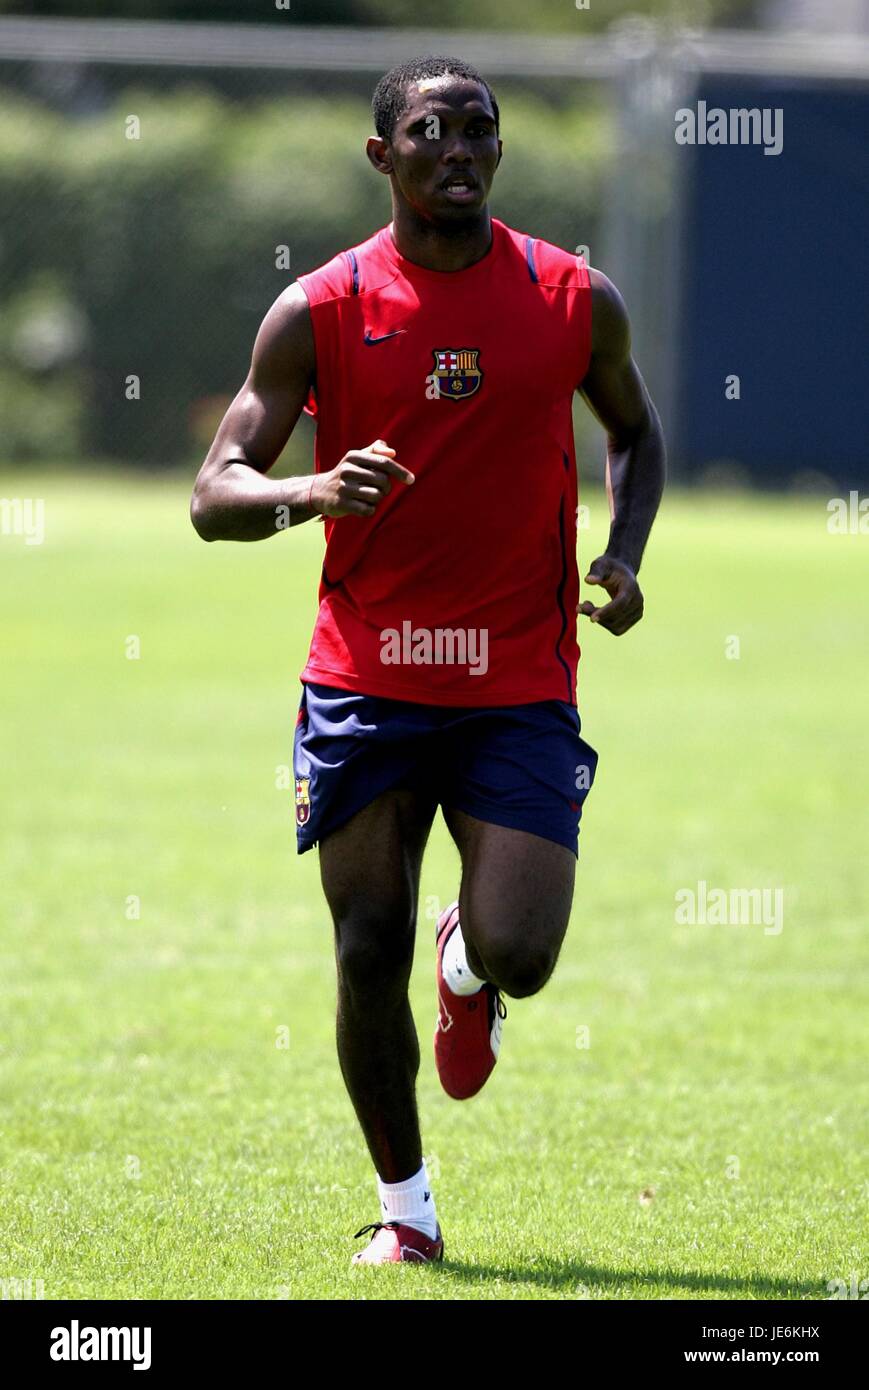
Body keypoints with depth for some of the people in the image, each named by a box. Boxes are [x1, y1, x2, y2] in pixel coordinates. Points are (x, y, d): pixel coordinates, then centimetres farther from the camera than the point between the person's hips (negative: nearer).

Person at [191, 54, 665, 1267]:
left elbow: (635, 429, 21)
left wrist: (625, 557, 3)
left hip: (521, 687, 0)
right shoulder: (318, 312, -3)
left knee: (518, 957, -13)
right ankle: (404, 1206, 20)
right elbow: (213, 497, -4)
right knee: (371, 958, -1)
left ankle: (469, 964, 27)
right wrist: (310, 494, -25)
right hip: (365, 684, 0)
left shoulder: (576, 301, 2)